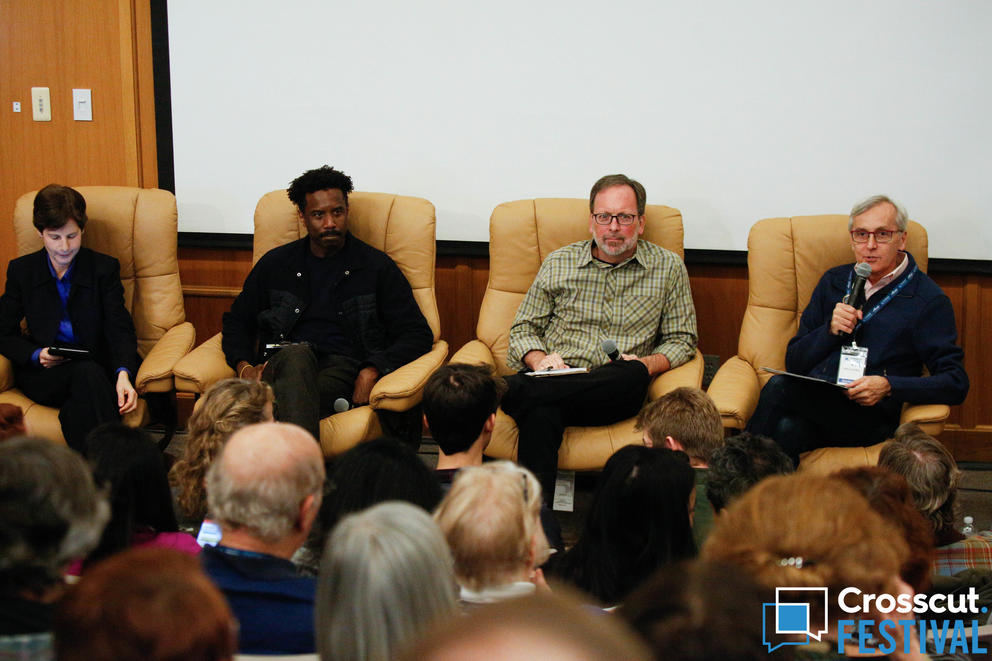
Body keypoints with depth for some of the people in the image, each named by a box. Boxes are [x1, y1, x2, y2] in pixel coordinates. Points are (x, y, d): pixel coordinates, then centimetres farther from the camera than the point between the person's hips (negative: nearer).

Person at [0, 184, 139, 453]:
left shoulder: (105, 268, 5)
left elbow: (120, 328, -4)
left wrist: (123, 374, -25)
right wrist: (36, 355, -12)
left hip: (96, 368, 0)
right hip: (42, 375, 0)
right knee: (87, 373, -34)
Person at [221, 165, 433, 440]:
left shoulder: (376, 267, 14)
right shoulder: (275, 263, 20)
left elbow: (418, 335, 9)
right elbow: (236, 321, 28)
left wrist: (373, 370, -9)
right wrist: (244, 367, 5)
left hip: (342, 368, -1)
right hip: (282, 363, 1)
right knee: (297, 355, -38)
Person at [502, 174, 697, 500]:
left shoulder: (668, 268, 12)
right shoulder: (558, 263, 15)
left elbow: (682, 339, 14)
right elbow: (523, 329, 18)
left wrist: (645, 365, -7)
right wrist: (539, 359, -6)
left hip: (616, 392, 0)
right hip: (556, 380, 0)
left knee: (632, 375, -39)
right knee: (541, 415, -38)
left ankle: (505, 390, -40)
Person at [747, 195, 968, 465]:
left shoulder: (929, 300, 4)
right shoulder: (834, 282, 19)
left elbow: (956, 384, -3)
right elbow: (794, 362, 17)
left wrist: (888, 387, -18)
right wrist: (831, 330, -4)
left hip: (870, 418, -4)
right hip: (812, 404, 4)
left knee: (779, 387, -30)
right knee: (787, 430, -35)